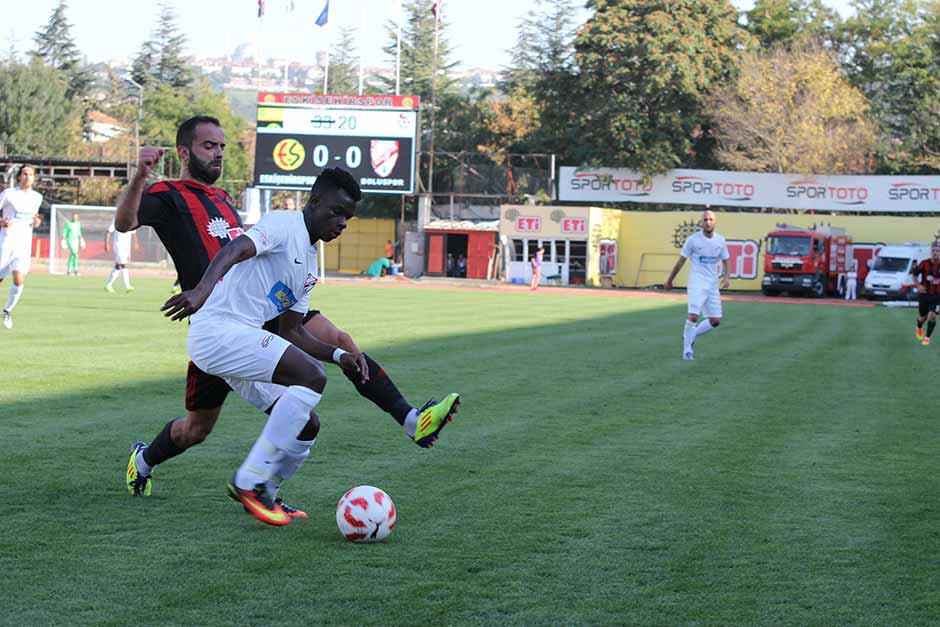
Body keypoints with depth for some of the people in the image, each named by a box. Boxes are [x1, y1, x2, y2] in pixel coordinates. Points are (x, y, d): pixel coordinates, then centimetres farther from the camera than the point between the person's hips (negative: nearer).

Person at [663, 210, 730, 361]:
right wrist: (669, 281, 8)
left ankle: (690, 335, 25)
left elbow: (725, 261, 17)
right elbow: (681, 261, 2)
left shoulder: (720, 241, 5)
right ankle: (687, 348, -3)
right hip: (696, 284, -4)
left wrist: (725, 277, -3)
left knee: (715, 321, 3)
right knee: (693, 316, -19)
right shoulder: (693, 239, -6)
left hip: (713, 286, 5)